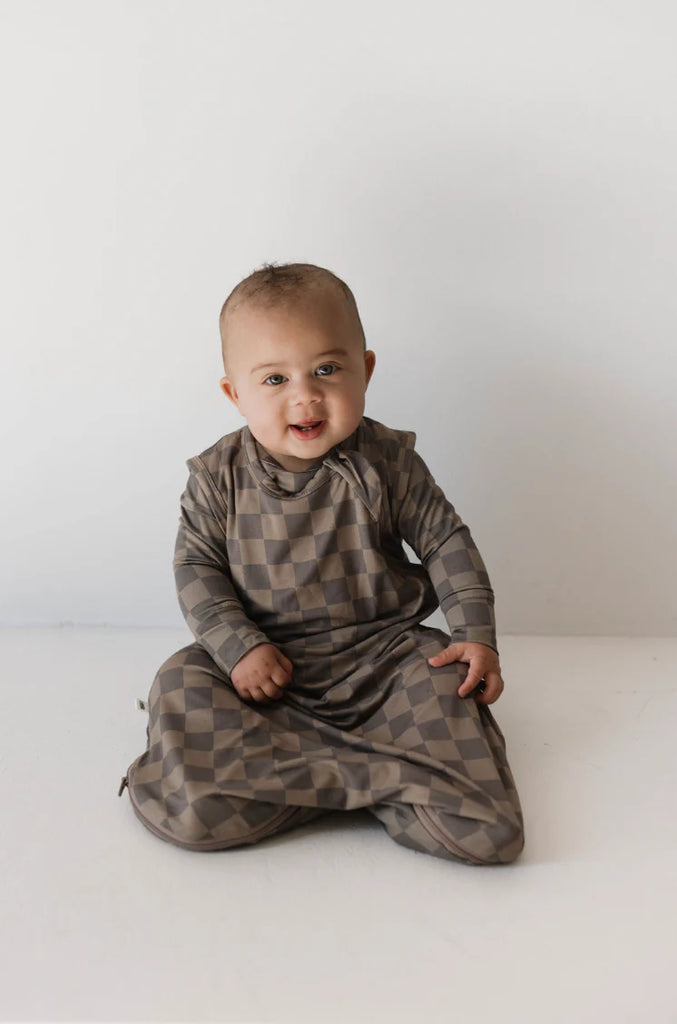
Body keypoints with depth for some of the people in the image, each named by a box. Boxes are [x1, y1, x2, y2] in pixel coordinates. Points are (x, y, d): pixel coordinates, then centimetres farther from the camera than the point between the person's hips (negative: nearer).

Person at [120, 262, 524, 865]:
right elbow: (197, 568, -1)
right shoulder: (218, 478, -5)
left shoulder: (387, 462, -7)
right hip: (268, 666, 1)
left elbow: (447, 542, 1)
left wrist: (476, 634, -8)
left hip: (384, 652, -1)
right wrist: (238, 646, -15)